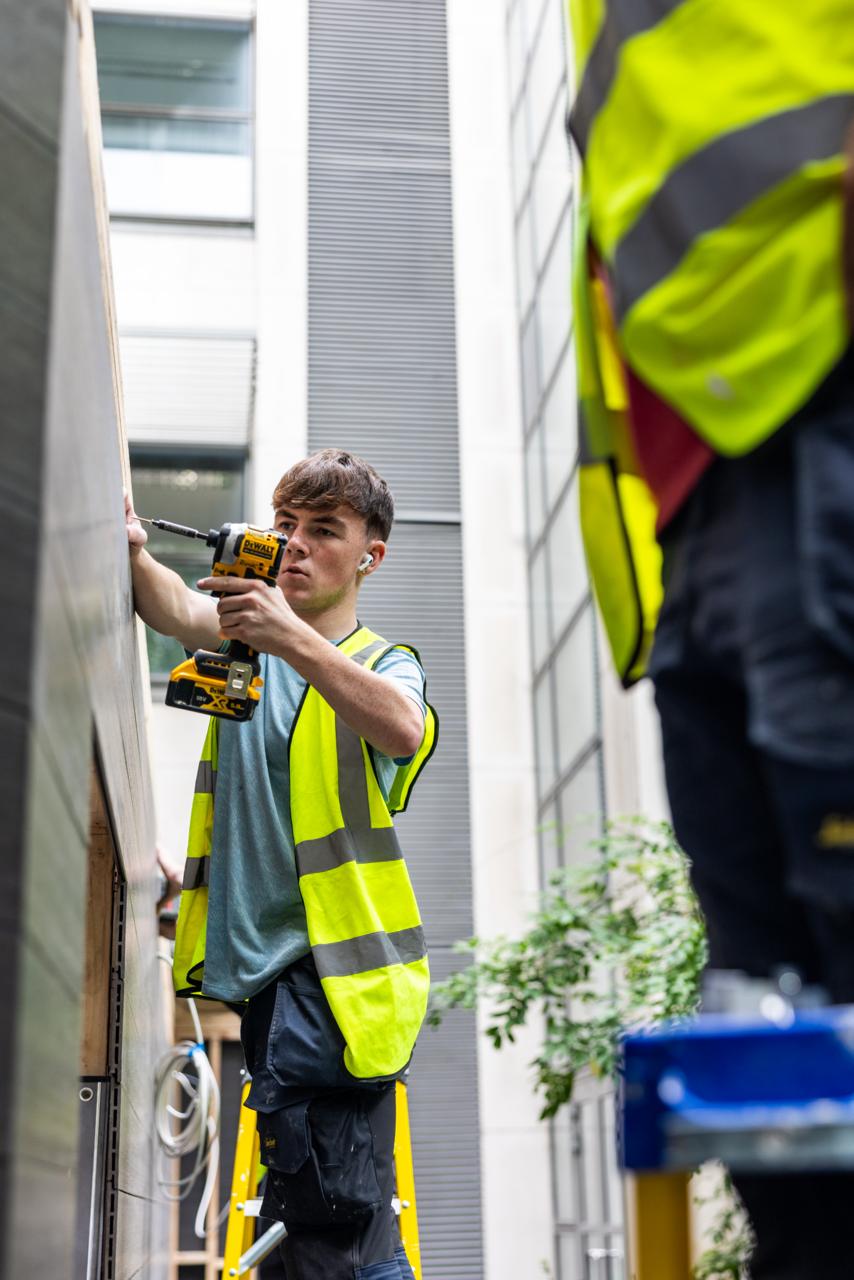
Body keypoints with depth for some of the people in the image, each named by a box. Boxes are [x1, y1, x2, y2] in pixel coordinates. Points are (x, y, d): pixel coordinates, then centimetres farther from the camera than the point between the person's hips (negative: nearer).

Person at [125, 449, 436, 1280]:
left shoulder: (384, 663, 4)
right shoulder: (246, 636, 14)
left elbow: (403, 729, -21)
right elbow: (180, 611, -10)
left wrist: (291, 638, -36)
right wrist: (132, 555, -33)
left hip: (333, 969, -4)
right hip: (260, 961, 4)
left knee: (329, 1213, -14)